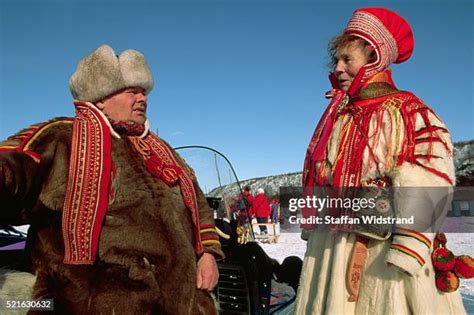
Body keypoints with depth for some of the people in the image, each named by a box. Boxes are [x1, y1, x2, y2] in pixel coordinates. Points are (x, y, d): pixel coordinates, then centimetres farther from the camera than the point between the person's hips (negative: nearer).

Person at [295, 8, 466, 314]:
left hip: (381, 250, -6)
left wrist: (409, 248, -21)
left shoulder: (405, 111, -7)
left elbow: (428, 183, -15)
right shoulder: (337, 116, 12)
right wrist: (313, 229, 14)